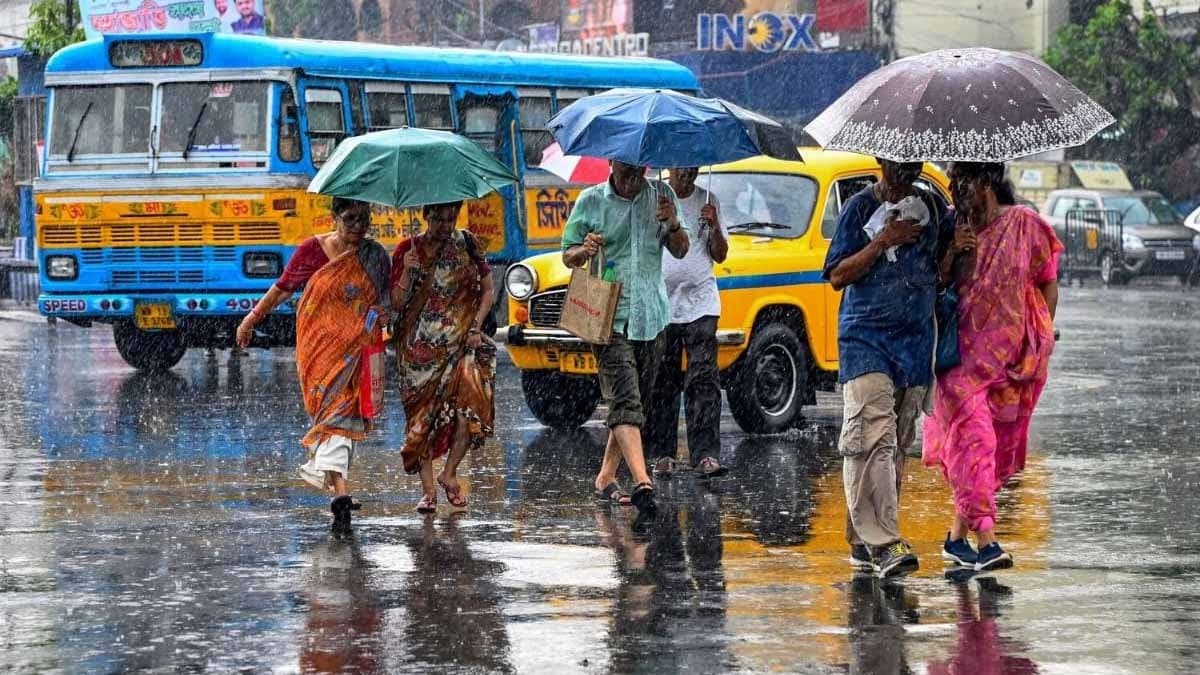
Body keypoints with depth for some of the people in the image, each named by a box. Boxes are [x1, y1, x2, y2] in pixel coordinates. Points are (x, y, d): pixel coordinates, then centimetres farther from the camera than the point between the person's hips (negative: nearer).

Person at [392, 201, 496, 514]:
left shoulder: (467, 245, 6)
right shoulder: (408, 250, 3)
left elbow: (487, 291, 11)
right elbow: (397, 302, -1)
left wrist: (475, 327, -1)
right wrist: (408, 272, -17)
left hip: (460, 341, 0)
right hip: (420, 346, 0)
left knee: (470, 405, -16)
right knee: (423, 414, -3)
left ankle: (449, 473, 3)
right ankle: (428, 487, 5)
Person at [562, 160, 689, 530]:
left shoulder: (661, 194, 7)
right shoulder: (590, 201, -1)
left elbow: (680, 250, 11)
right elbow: (567, 255, 5)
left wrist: (674, 225, -11)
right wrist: (584, 251, -18)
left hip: (651, 317, 4)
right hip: (609, 316, -4)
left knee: (633, 401, 13)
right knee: (625, 402, -16)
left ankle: (606, 476, 28)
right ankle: (642, 483, -30)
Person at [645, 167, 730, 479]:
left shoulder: (707, 201, 10)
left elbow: (720, 255, 10)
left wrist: (714, 226, -8)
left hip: (700, 304, 1)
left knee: (704, 381, -9)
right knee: (662, 384, 2)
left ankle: (706, 456, -15)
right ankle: (662, 455, 7)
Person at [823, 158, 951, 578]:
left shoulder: (932, 208, 11)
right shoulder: (860, 208, -1)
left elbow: (943, 270, 14)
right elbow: (837, 276, -4)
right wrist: (882, 241, -14)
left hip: (916, 340, 5)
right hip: (866, 339, -5)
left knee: (897, 444, 5)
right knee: (874, 437, -17)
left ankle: (863, 539, 13)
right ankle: (883, 542, -23)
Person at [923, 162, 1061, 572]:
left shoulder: (1024, 225, 0)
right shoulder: (956, 229, 7)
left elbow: (1048, 284, 6)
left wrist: (1041, 339, 0)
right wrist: (951, 253, -10)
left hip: (1014, 355, 0)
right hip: (964, 350, 0)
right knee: (974, 436, -14)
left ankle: (959, 533, 18)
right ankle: (985, 539, -20)